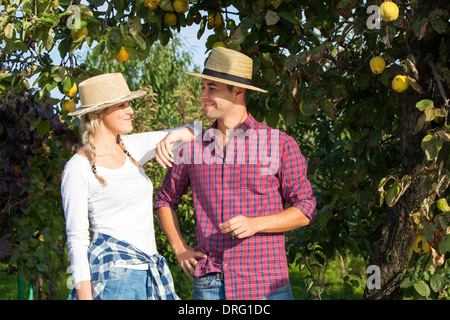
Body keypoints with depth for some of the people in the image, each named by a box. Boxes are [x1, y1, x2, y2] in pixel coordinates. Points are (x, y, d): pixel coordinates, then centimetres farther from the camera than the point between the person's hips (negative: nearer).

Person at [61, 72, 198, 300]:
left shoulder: (131, 147, 11)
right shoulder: (78, 168, -7)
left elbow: (194, 133, 16)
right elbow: (77, 239, -8)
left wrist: (171, 137, -7)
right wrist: (85, 296, -13)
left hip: (149, 272, 7)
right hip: (113, 276, -7)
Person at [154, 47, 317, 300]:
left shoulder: (280, 144, 1)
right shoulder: (192, 146, 9)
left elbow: (305, 209, 2)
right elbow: (166, 199, 22)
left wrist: (255, 224, -13)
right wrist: (180, 248, 8)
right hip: (208, 285, 2)